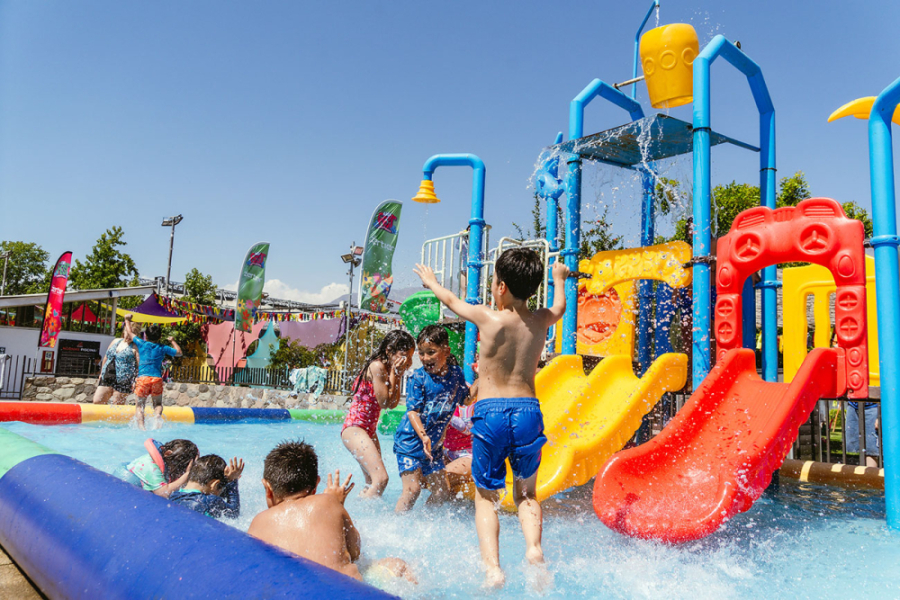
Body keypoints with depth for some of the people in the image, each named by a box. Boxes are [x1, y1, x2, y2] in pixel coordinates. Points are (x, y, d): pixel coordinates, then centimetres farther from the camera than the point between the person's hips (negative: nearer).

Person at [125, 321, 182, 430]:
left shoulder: (142, 344, 9)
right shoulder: (163, 348, 10)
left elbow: (130, 332, 23)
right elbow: (179, 352, 22)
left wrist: (127, 320, 39)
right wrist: (173, 341, 33)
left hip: (143, 378, -1)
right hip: (157, 379, 1)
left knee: (139, 405, 5)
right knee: (158, 403, 16)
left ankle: (141, 426, -14)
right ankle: (157, 416, -14)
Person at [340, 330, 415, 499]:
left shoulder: (391, 368, 9)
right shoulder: (377, 366, -17)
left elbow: (393, 403, 4)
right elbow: (384, 402, -16)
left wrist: (399, 375, -2)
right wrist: (393, 372, -13)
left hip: (369, 429, 10)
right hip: (354, 427, -10)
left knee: (372, 482, 19)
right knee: (381, 478, -21)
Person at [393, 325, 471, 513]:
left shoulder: (455, 373, 2)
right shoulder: (418, 377, -12)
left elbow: (466, 398, 19)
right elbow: (412, 411, -17)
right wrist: (423, 436, -31)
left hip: (434, 444, 5)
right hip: (411, 440, -5)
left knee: (442, 492, 8)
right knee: (412, 489, -12)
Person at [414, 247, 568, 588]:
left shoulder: (488, 318, -5)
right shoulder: (541, 321, 5)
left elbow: (451, 300, 13)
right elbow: (560, 306, 30)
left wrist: (431, 281, 34)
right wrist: (559, 278, 51)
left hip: (490, 411, -3)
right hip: (528, 410, 3)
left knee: (486, 496, 9)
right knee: (526, 493, 19)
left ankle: (492, 567, -5)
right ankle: (534, 549, -3)